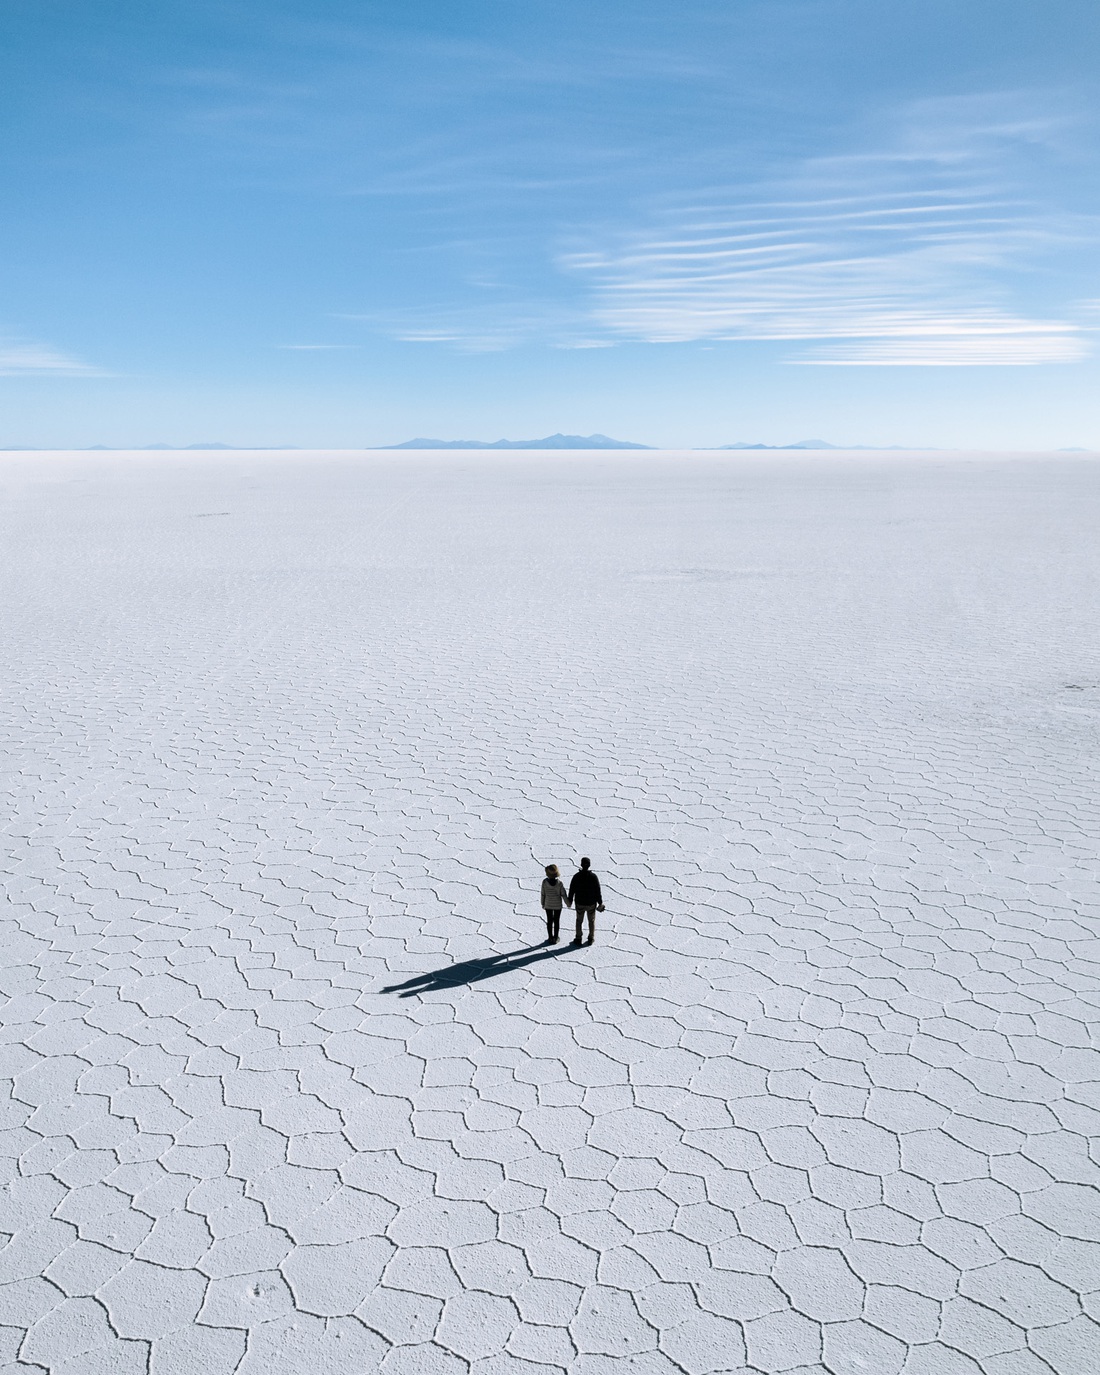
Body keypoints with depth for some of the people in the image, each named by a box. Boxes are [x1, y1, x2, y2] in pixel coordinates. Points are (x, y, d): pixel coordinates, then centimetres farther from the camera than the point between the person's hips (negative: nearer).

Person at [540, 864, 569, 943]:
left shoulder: (545, 882, -17)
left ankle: (550, 938, 25)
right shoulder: (559, 883, -20)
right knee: (556, 921, 14)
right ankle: (555, 938, 21)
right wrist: (568, 903, 4)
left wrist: (543, 904, 9)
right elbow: (563, 895, -13)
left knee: (549, 921, 16)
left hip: (548, 905, 1)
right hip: (557, 905, -1)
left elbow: (543, 894, -7)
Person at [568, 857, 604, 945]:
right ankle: (591, 939, 26)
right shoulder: (593, 877, -17)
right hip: (591, 904, -1)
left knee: (579, 921, 18)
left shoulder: (576, 876, -14)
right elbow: (598, 891, -12)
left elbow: (571, 890, -6)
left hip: (579, 903, 1)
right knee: (591, 921, 19)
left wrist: (569, 900, 9)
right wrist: (600, 902, 1)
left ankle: (578, 939, 23)